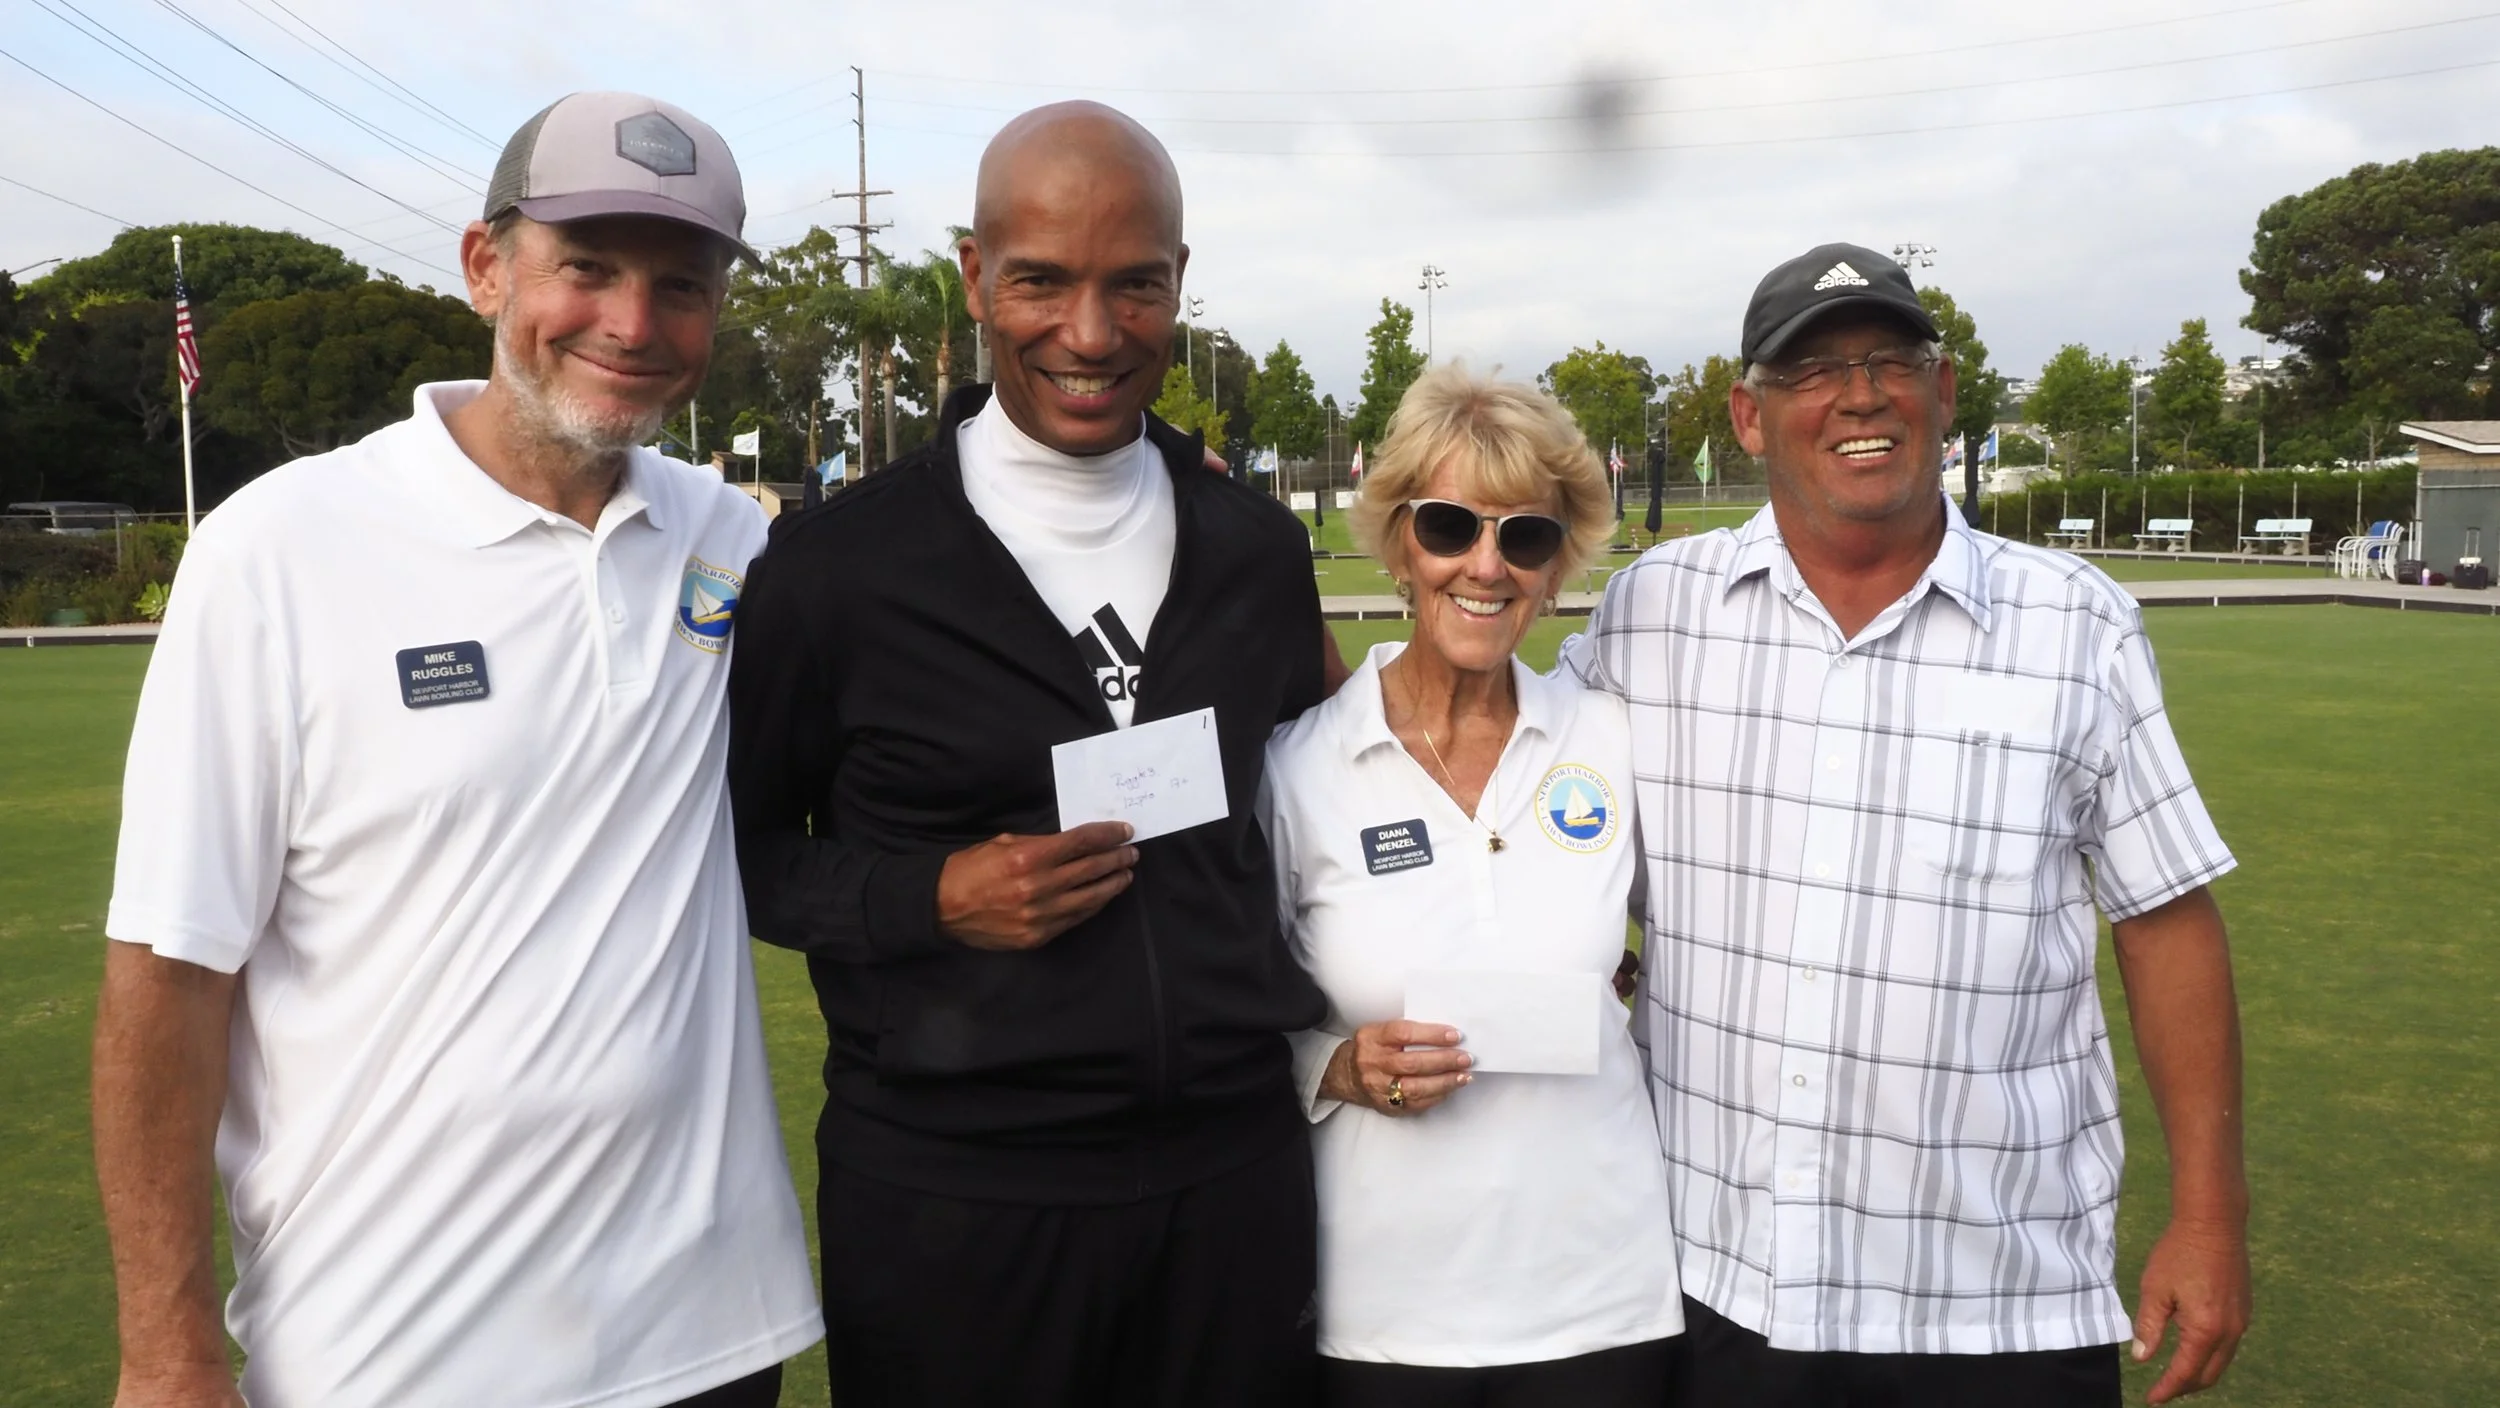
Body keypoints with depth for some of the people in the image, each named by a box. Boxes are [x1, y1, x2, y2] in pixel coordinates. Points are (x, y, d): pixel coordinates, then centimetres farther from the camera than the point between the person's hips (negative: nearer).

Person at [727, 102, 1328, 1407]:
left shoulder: (1258, 550, 3)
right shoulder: (838, 565, -8)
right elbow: (748, 848, 1)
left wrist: (1334, 1032, 8)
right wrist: (935, 898, -15)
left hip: (1235, 1172, 3)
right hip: (948, 1197, -3)